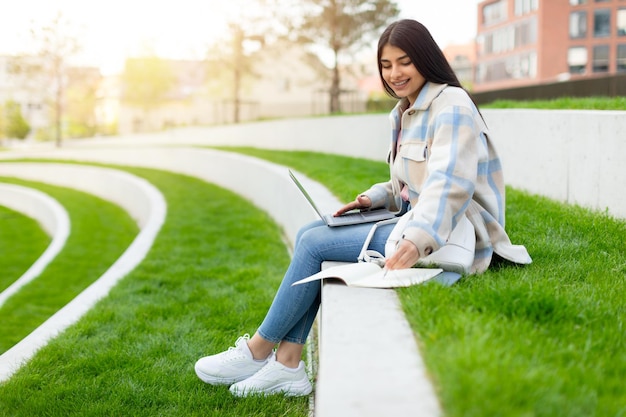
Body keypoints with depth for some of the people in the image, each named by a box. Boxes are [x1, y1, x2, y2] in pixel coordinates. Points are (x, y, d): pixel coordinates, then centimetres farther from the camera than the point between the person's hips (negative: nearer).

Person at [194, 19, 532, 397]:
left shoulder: (451, 107, -13)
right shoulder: (404, 113, 17)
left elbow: (449, 184, -27)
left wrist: (417, 241, -43)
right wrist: (373, 199, 2)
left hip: (450, 235, -10)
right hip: (417, 222, 10)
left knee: (315, 243, -15)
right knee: (308, 234, -2)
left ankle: (258, 350, 0)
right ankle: (287, 364, -7)